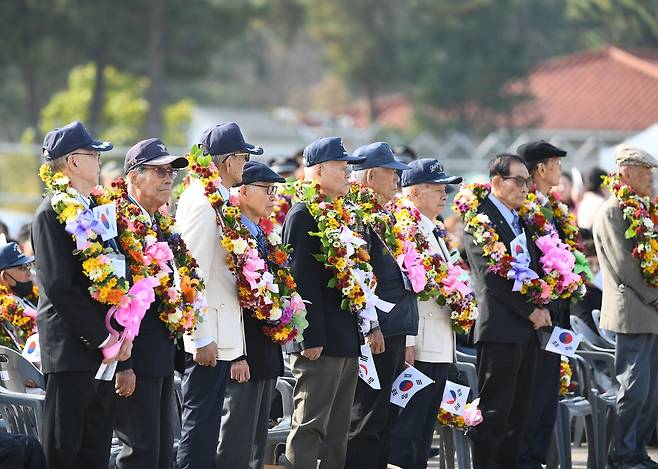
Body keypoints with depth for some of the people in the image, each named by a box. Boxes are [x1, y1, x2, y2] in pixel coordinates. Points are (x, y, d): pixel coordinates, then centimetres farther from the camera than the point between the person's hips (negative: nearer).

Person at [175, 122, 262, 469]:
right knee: (200, 425, -6)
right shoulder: (203, 202, -15)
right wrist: (202, 337, -20)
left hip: (222, 337, 10)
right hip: (207, 339, -10)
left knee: (207, 424, 13)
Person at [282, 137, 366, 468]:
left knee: (338, 431, 11)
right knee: (310, 427, -8)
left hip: (347, 342, 9)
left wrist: (364, 328, 17)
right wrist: (311, 337, -22)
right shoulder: (303, 215, -11)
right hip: (319, 341, -9)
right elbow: (301, 279, -17)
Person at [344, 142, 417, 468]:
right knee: (367, 419, -8)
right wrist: (371, 327, -22)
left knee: (386, 417, 12)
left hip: (395, 329, 10)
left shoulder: (384, 215, 19)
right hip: (377, 331, -10)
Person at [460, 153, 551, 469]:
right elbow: (492, 277, -15)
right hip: (500, 330, -8)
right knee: (494, 411, -6)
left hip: (527, 330, 8)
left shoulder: (523, 220, 18)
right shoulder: (480, 220, -8)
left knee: (519, 411, 10)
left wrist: (541, 307, 1)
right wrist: (530, 310, -13)